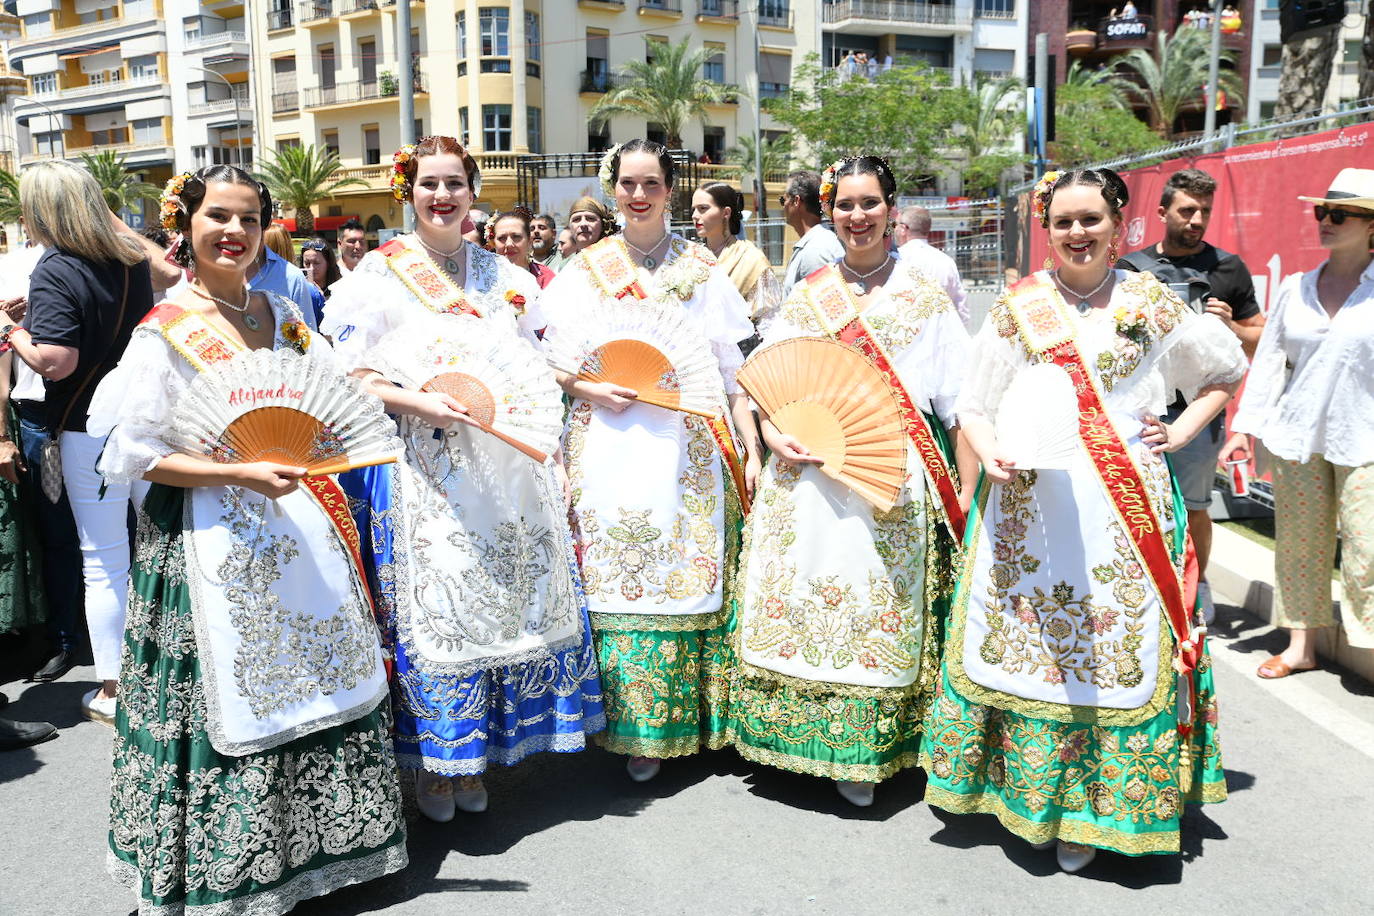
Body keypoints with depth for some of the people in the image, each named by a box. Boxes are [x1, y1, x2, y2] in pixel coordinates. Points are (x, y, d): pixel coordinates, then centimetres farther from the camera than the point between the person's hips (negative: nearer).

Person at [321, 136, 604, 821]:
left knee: (503, 595, 5)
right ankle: (432, 763, 15)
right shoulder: (380, 274, 2)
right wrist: (420, 404, -20)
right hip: (423, 466, -4)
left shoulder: (504, 275, 15)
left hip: (506, 463, 4)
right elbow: (357, 378, -3)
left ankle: (473, 760, 22)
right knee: (432, 603, -3)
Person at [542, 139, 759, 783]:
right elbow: (551, 362, 11)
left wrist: (751, 449, -1)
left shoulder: (701, 269, 7)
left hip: (686, 449, 0)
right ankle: (634, 727, 12)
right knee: (617, 584, 0)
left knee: (687, 578, 2)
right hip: (609, 448, 1)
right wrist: (589, 390, -9)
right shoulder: (585, 270, 9)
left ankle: (683, 715, 17)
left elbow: (731, 368, 5)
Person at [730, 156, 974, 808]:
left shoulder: (924, 296, 5)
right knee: (798, 601, 4)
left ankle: (861, 751, 16)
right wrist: (771, 433, -6)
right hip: (805, 477, 3)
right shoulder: (806, 296, 13)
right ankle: (799, 733, 23)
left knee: (878, 609, 0)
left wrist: (969, 488, -7)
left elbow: (958, 399, 0)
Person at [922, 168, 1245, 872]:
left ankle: (1090, 809, 17)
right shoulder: (1016, 308, 7)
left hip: (1123, 512, 0)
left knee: (1113, 649, 1)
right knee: (1025, 643, 4)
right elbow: (972, 404, 6)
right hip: (1026, 505, 0)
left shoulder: (1152, 305, 8)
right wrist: (990, 452, -13)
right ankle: (1025, 792, 22)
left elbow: (1227, 370, 21)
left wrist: (1181, 430, 7)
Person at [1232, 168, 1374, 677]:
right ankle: (1301, 646, 24)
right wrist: (1244, 426, 8)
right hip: (1297, 438, 4)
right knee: (1298, 546, 11)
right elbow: (1269, 362, 11)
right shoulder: (1296, 289, 8)